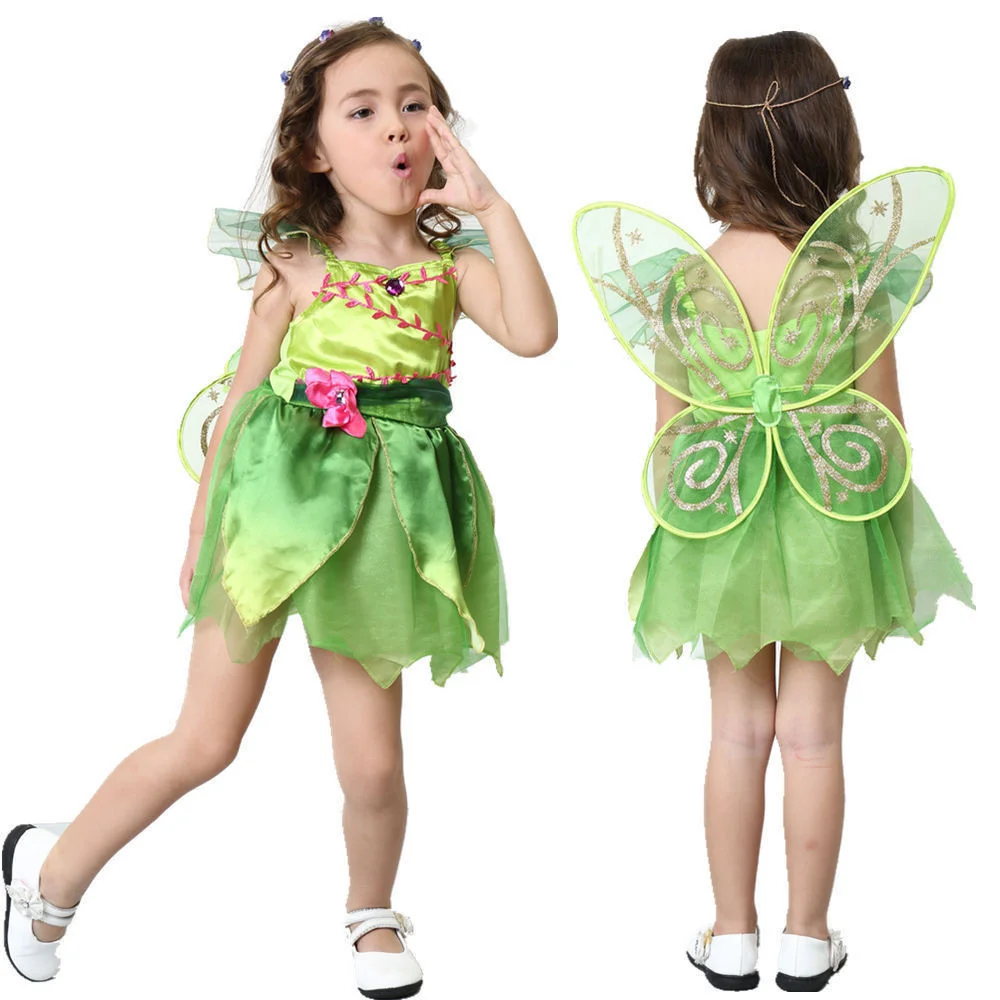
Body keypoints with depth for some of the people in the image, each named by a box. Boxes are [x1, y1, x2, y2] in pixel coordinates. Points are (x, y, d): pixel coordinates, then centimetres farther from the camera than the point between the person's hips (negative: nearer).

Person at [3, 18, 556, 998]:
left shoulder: (451, 265, 0)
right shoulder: (296, 266, -5)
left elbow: (533, 334, -19)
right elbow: (239, 401, 2)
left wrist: (493, 206, -18)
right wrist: (202, 530, 6)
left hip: (380, 514, 2)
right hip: (277, 500, -2)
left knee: (371, 760, 6)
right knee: (206, 743, 2)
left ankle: (371, 914, 36)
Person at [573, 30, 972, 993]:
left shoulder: (676, 283, -11)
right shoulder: (856, 279, -13)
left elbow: (667, 441, -3)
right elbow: (884, 429, -5)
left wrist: (677, 535, 12)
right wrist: (884, 531, 10)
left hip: (721, 535, 1)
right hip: (833, 530, -1)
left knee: (737, 732, 15)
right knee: (813, 735, 11)